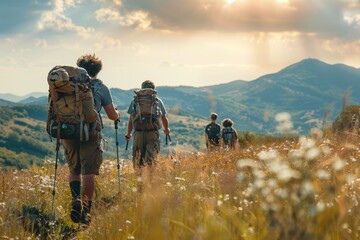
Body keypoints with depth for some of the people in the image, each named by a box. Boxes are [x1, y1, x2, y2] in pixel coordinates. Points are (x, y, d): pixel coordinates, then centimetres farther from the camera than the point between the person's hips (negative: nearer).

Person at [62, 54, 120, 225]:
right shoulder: (100, 87, 4)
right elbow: (112, 116, 6)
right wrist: (117, 114, 30)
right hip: (90, 132, -3)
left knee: (74, 170, 15)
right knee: (88, 172, 0)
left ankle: (76, 199, -9)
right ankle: (85, 210, -4)